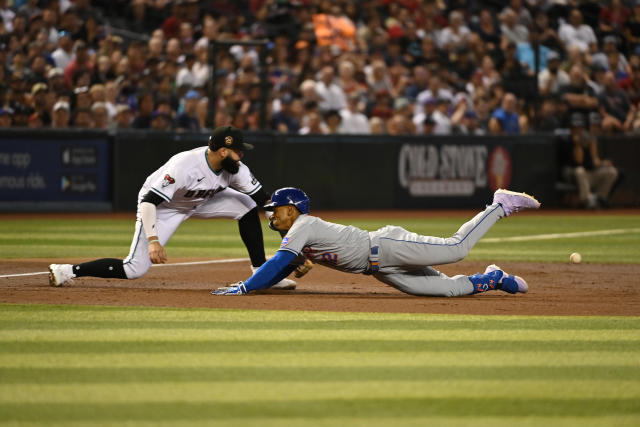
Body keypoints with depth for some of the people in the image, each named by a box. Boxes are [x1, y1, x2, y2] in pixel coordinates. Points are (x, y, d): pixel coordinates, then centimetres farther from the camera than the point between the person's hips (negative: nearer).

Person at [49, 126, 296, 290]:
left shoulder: (235, 169, -18)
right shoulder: (185, 166, -38)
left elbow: (263, 197, -9)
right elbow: (149, 200, -38)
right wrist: (153, 240, -45)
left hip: (200, 202, 7)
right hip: (160, 206, -7)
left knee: (248, 206, -6)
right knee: (134, 270, -18)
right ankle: (67, 271, -8)